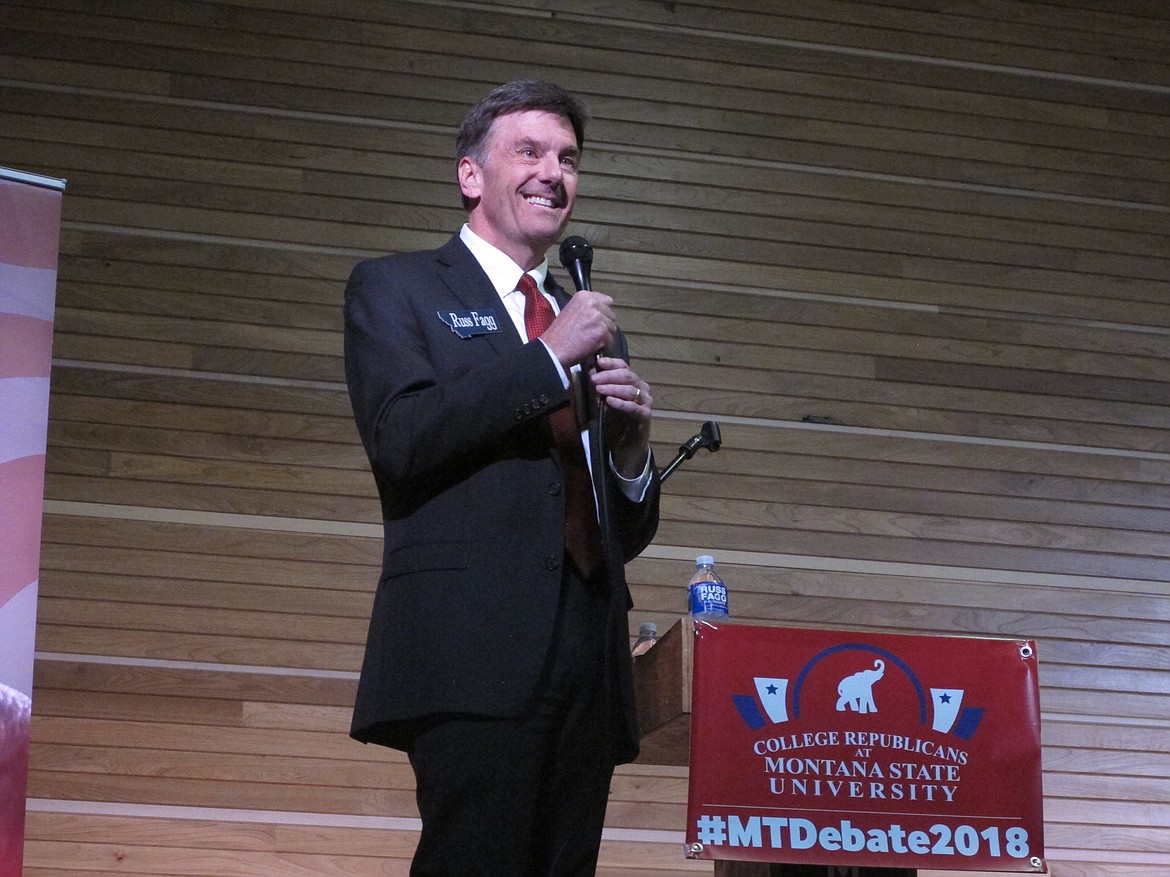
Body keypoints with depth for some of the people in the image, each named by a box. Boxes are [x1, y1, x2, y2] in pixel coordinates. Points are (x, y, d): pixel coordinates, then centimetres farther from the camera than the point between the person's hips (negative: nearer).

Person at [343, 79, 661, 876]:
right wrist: (550, 357, -7)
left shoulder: (591, 327, 24)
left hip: (588, 662, 6)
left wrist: (632, 446, 3)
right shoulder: (396, 289, 10)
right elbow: (400, 436, -10)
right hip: (474, 651, -5)